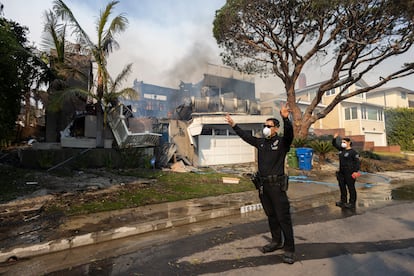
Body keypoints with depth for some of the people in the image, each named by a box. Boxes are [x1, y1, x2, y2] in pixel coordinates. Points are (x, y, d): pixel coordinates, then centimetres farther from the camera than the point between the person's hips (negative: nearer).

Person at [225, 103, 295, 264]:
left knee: (283, 217, -1)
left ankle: (289, 249, 11)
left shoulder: (282, 142, -6)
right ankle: (276, 241, 33)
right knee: (271, 216, 17)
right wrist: (233, 125, 23)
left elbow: (289, 133, -27)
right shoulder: (260, 142, 10)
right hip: (262, 185, 6)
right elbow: (246, 136, 21)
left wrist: (285, 119, -45)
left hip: (276, 185, -6)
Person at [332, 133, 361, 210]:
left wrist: (356, 171, -19)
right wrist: (334, 138, 3)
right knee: (342, 187, 13)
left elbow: (358, 162, -12)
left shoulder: (353, 152, -11)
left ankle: (352, 203, 13)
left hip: (349, 173, -7)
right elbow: (334, 144, 20)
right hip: (342, 172, 8)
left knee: (351, 188, 2)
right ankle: (343, 201, 26)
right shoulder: (341, 150, 9)